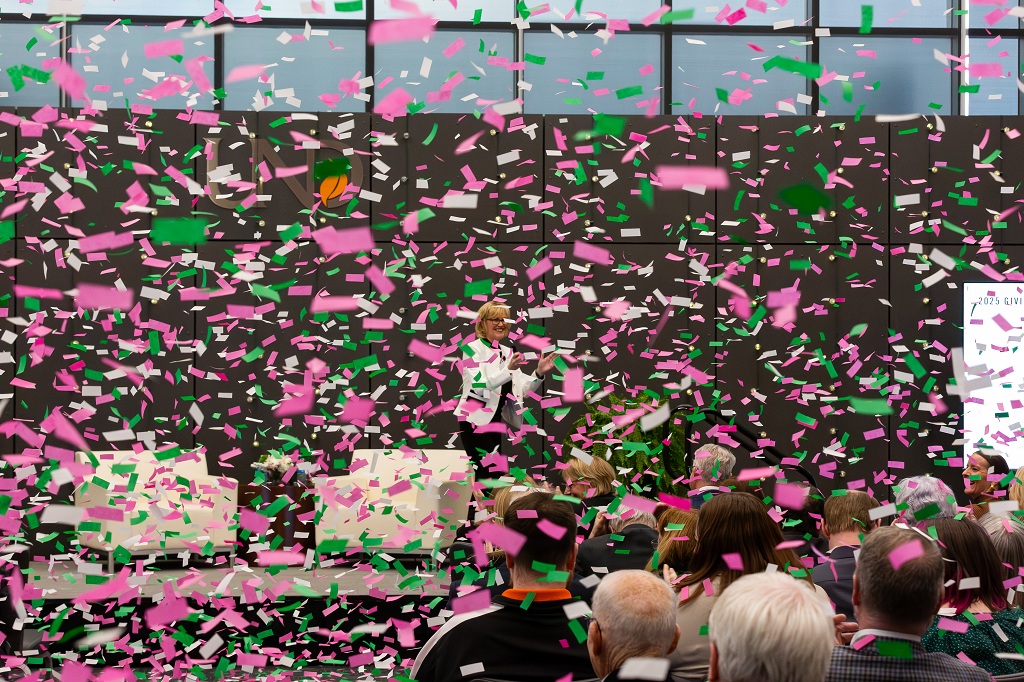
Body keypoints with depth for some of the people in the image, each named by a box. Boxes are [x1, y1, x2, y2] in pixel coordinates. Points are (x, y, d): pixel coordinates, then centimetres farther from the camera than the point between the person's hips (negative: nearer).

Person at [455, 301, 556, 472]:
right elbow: (479, 385, -22)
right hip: (475, 421, -7)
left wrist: (539, 373, -8)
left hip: (496, 421, 7)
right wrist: (508, 369, -32)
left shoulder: (508, 353, 13)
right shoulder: (472, 349, -7)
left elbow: (523, 390, 9)